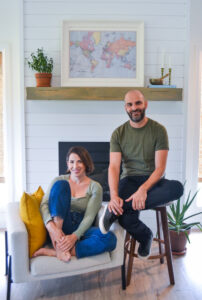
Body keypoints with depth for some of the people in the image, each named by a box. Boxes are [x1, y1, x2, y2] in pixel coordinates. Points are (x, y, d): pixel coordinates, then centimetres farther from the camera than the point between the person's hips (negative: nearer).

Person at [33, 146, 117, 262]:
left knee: (110, 238, -31)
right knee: (60, 185, -21)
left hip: (79, 230, 1)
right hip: (59, 226, 0)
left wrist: (74, 236, -25)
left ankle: (54, 252, -29)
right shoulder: (59, 180, 7)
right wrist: (51, 226, -26)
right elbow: (44, 204, -6)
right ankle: (58, 244, -29)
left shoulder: (95, 187, 4)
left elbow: (89, 217, -6)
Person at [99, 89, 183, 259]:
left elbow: (160, 167, -10)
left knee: (177, 188, -36)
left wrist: (143, 189, -29)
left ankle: (116, 210, -33)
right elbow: (114, 167, -9)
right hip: (130, 180, 0)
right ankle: (145, 236, 3)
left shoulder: (158, 130, -3)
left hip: (153, 181, 1)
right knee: (126, 219, -33)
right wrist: (114, 196, -28)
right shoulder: (118, 134, 2)